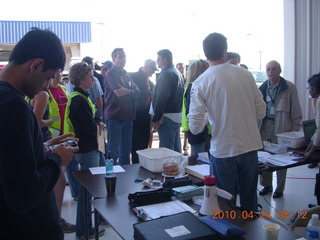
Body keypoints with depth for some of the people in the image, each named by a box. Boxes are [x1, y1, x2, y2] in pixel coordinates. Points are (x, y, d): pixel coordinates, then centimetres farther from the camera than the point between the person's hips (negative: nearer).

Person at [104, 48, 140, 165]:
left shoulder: (126, 75, 17)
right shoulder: (111, 74, -7)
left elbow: (137, 92, 4)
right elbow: (119, 92, -21)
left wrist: (128, 91, -15)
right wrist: (132, 91, -5)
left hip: (127, 117, 8)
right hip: (115, 116, -7)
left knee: (126, 149, 15)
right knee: (113, 150, -2)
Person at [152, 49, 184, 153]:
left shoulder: (167, 74, -14)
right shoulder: (177, 73, 17)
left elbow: (161, 98, -19)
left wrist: (155, 118, -16)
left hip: (167, 116, -10)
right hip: (177, 115, 10)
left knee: (166, 149, -6)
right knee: (176, 148, 15)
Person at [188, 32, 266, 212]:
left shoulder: (200, 83, -11)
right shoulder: (246, 75, -2)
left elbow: (195, 127, -13)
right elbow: (261, 112, 3)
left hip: (223, 151, -3)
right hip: (251, 146, 3)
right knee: (249, 199, 20)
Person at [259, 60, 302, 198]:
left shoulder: (289, 87, -5)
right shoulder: (263, 88, 7)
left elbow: (296, 111, -3)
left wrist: (295, 130, -6)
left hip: (281, 127, -3)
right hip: (265, 125, 4)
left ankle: (280, 189, 21)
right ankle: (267, 185, 26)